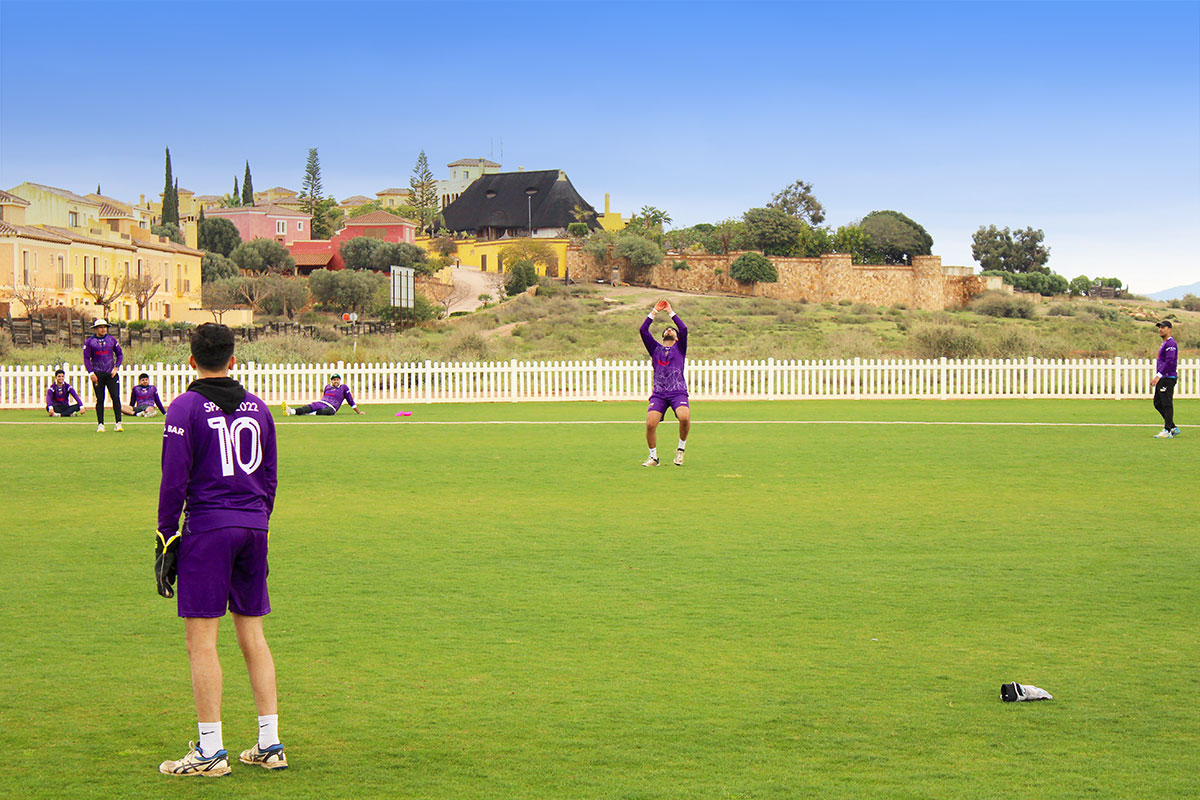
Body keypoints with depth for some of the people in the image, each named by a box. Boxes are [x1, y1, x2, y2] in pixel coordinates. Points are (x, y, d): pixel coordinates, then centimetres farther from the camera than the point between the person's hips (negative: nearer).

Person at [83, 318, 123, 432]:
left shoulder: (112, 340, 10)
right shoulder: (89, 341, 3)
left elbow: (120, 354, 14)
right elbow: (86, 358, 2)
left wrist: (116, 367, -1)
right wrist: (91, 372, -8)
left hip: (111, 373, 1)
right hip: (98, 374, -1)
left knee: (116, 397, -8)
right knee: (100, 399, 0)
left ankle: (118, 423, -6)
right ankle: (100, 424, 5)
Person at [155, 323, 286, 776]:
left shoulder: (185, 408, -5)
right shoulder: (257, 408, 12)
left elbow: (174, 481, -8)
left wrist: (167, 539, -2)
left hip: (207, 529, -6)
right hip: (253, 527, 6)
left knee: (201, 640, -2)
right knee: (252, 637, 11)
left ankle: (210, 751, -2)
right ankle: (270, 746, 11)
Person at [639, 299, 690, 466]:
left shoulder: (679, 348, 15)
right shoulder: (655, 349, 19)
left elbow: (684, 329, 0)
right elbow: (643, 330, 10)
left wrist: (671, 312, 8)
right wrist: (654, 311, 11)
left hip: (678, 392, -2)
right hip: (659, 393, 2)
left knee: (684, 417, -28)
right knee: (650, 423, -15)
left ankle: (681, 449, -3)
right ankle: (653, 457, 5)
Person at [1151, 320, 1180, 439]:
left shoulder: (1171, 343, -12)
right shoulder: (1163, 344, 20)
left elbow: (1169, 362, -21)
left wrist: (1158, 376, -24)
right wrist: (1156, 378, 21)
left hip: (1168, 378, -11)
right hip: (1162, 379, 11)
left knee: (1167, 404, -9)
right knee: (1158, 403, 12)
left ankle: (1167, 431, -7)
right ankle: (1173, 428, 18)